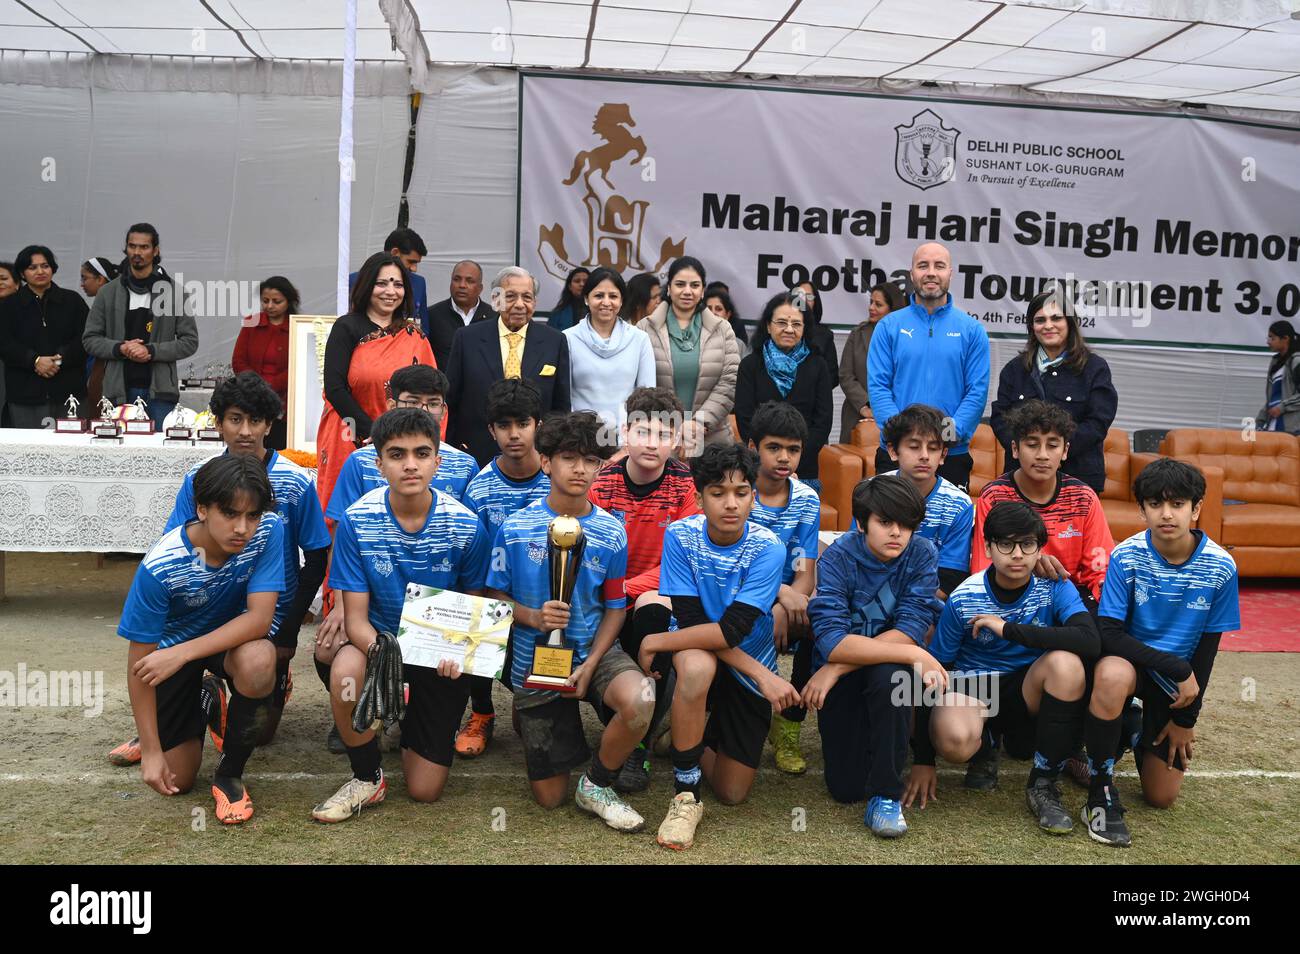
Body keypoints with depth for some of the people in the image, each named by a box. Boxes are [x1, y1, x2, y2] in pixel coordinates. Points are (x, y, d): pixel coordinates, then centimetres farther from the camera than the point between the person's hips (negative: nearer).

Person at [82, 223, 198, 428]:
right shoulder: (108, 293, 9)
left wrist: (152, 351, -11)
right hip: (120, 391, 2)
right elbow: (90, 339, 10)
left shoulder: (173, 291, 4)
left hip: (160, 390, -1)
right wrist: (120, 348, -9)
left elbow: (190, 341, 2)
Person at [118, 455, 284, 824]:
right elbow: (140, 661, -21)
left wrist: (182, 653, -38)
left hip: (235, 637, 0)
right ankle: (202, 705, 31)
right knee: (176, 781, -2)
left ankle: (230, 772, -11)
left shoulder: (268, 531, -27)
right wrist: (151, 750, -18)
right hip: (174, 642, 0)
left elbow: (260, 618, -29)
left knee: (257, 661, -37)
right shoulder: (160, 566, -30)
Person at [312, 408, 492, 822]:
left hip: (439, 656, 0)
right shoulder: (357, 520, -15)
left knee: (425, 791, -1)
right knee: (346, 671, -38)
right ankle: (368, 779, -9)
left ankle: (412, 724, 35)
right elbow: (356, 618, -14)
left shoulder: (466, 527, -15)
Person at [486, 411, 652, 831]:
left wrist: (590, 665, -13)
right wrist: (533, 617, -20)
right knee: (549, 797, 4)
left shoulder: (610, 533, -5)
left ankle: (597, 784, -5)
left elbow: (615, 608, 0)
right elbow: (496, 597, 0)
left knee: (640, 700, -36)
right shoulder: (516, 528, -7)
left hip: (595, 650, 0)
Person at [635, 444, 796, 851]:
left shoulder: (768, 549, -20)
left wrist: (655, 642, -26)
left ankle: (700, 738, 34)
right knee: (697, 666, -39)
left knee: (732, 794, 0)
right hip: (696, 650, -1)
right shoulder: (681, 535, -17)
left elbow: (731, 631, -28)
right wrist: (762, 673, -26)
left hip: (749, 672, 1)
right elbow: (690, 621, -20)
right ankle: (685, 795, -21)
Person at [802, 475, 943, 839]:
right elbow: (832, 641, -31)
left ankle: (886, 795, -19)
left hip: (889, 664, 0)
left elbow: (909, 630, -24)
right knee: (845, 789, -4)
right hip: (841, 674, 0)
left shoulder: (922, 554, -15)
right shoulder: (839, 557, -20)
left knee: (890, 674, -36)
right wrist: (915, 654, -36)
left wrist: (837, 668, -28)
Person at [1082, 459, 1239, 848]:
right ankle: (1101, 793, -22)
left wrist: (1187, 718, -1)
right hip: (1130, 660, -2)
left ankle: (1143, 732, 34)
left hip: (1180, 681, 2)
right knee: (1113, 675, -41)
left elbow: (1208, 644, -4)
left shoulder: (1220, 567, -14)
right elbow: (1108, 634, -21)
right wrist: (1178, 669, -25)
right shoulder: (1127, 556, -19)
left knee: (1162, 797, 0)